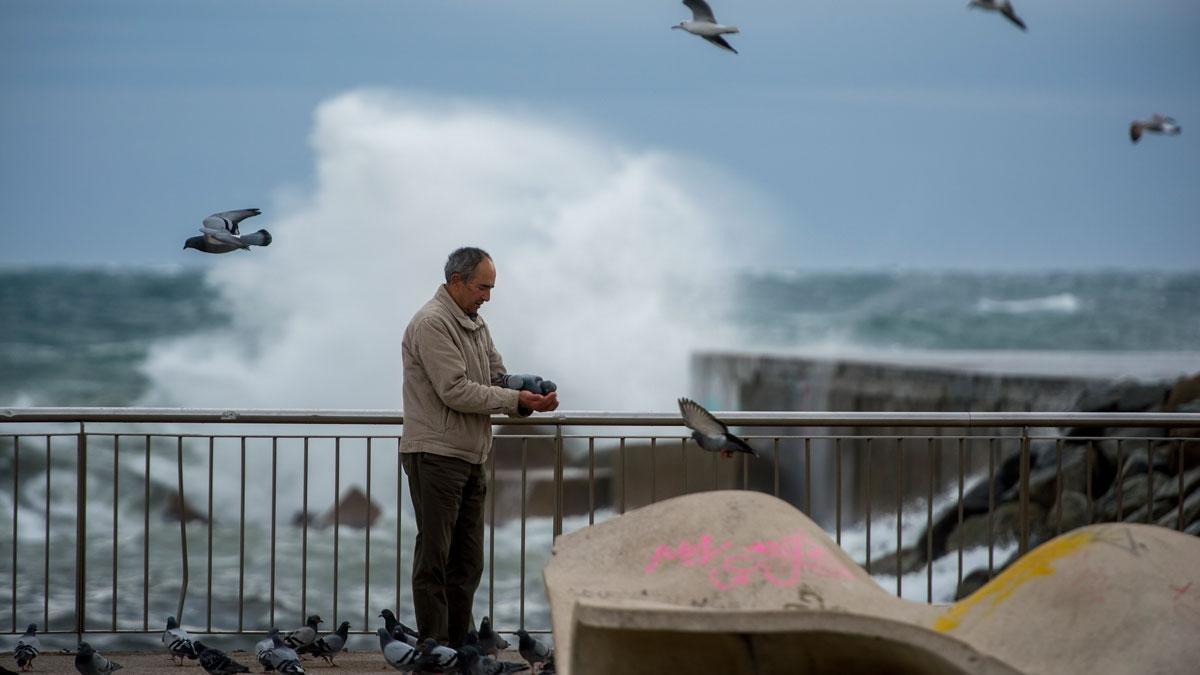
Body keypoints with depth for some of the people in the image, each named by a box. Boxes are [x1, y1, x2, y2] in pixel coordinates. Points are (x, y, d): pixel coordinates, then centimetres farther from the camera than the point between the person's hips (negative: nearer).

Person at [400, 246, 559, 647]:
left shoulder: (476, 324, 17)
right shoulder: (432, 324, -13)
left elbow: (498, 377, 15)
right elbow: (456, 391, -20)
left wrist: (532, 399, -5)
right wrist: (515, 400, -17)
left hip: (470, 458, 9)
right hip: (435, 456, -9)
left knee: (467, 561, 10)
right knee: (435, 558, -6)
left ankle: (460, 647, 14)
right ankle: (434, 651, -4)